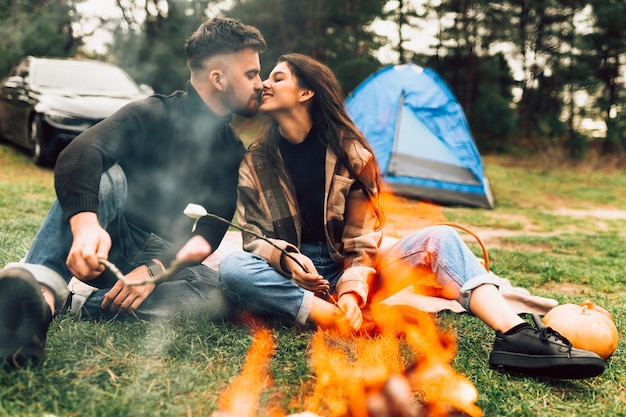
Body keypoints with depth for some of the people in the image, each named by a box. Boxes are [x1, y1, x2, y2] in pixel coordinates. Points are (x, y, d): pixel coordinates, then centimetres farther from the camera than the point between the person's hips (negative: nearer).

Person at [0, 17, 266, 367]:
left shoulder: (233, 150, 5)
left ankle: (81, 303, -36)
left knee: (223, 295, -29)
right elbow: (78, 155, -27)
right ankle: (43, 289, -54)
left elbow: (212, 232, -5)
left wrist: (157, 268, -25)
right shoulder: (153, 115, -8)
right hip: (105, 244, -3)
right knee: (106, 176, -33)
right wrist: (85, 223, -48)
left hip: (166, 257, 3)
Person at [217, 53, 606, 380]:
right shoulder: (256, 160, -1)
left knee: (438, 238, -22)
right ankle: (335, 320, -37)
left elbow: (362, 237, -7)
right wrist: (286, 258, -25)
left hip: (345, 269, 0)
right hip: (292, 274, 0)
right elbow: (255, 235, -2)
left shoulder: (350, 150, -5)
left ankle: (515, 335, -39)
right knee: (232, 269, -34)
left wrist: (351, 290, -26)